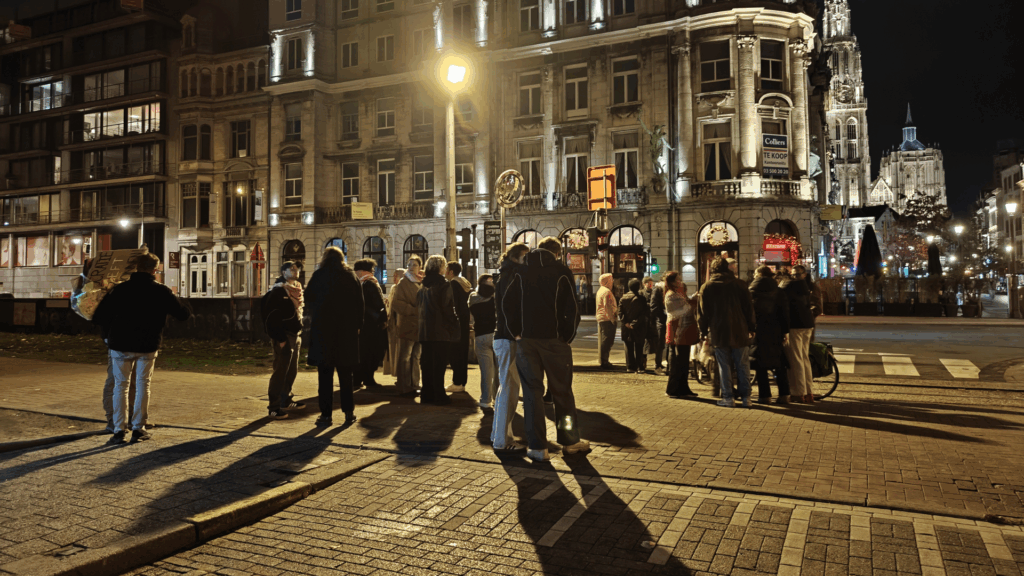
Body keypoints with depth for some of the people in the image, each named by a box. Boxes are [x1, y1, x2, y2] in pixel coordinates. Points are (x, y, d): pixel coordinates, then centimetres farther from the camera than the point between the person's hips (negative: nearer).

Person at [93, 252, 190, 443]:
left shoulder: (121, 288, -3)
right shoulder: (161, 291, -4)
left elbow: (99, 316, -4)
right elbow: (183, 314, 0)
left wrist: (110, 332, 13)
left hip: (121, 344, 0)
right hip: (148, 346, 0)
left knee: (121, 386, 9)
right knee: (142, 385, 12)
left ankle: (119, 431, 7)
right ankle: (138, 429, 14)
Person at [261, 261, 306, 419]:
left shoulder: (296, 290, 15)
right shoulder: (278, 291, -10)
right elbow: (271, 317, -16)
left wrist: (299, 334, 13)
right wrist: (279, 339, -18)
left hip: (295, 336, 8)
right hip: (284, 337, -8)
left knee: (292, 371, 14)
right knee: (280, 372, -8)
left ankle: (286, 400, 27)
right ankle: (273, 407, -4)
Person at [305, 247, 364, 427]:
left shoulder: (319, 276, -3)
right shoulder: (351, 277, 4)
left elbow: (308, 300, 4)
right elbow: (360, 304, 3)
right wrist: (357, 325, 8)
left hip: (323, 329, -2)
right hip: (347, 330, 3)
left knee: (325, 374, 2)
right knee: (345, 374, 11)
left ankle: (326, 414, 1)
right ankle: (349, 413, 12)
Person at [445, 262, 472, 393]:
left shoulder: (453, 284, -11)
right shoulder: (465, 283, 15)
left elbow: (453, 304, -17)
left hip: (457, 322, -9)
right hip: (465, 322, 9)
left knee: (454, 353, -5)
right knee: (462, 353, 12)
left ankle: (457, 383, -5)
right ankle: (462, 382, 17)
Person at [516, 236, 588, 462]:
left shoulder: (521, 271, 8)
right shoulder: (561, 271, 0)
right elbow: (572, 308, -5)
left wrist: (516, 332, 12)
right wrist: (568, 336, 3)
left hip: (526, 339, 2)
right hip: (554, 339, -2)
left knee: (532, 391, 7)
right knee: (562, 391, 11)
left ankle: (537, 447, 6)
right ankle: (569, 441, 22)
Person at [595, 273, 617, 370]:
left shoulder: (600, 290, 17)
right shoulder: (607, 292, -14)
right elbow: (607, 306, -21)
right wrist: (612, 319, -19)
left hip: (601, 319, 10)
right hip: (607, 319, -10)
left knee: (603, 341, 15)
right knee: (607, 341, -7)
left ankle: (603, 361, 23)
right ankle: (604, 362, -6)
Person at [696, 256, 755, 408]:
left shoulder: (707, 287, 0)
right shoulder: (740, 285, 3)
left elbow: (702, 312, 2)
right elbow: (749, 308, 6)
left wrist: (703, 331, 10)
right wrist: (751, 328, 12)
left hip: (718, 332, -1)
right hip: (739, 331, 1)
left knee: (724, 366, 4)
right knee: (742, 365, 7)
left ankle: (728, 397, 5)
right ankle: (746, 397, 8)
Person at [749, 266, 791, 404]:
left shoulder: (752, 291, -1)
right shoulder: (778, 292, 6)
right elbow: (785, 312, 3)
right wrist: (786, 331, 6)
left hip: (758, 331, -3)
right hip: (775, 332, 3)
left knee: (760, 364, 3)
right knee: (779, 363, 9)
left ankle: (764, 395, 2)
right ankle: (784, 395, 6)